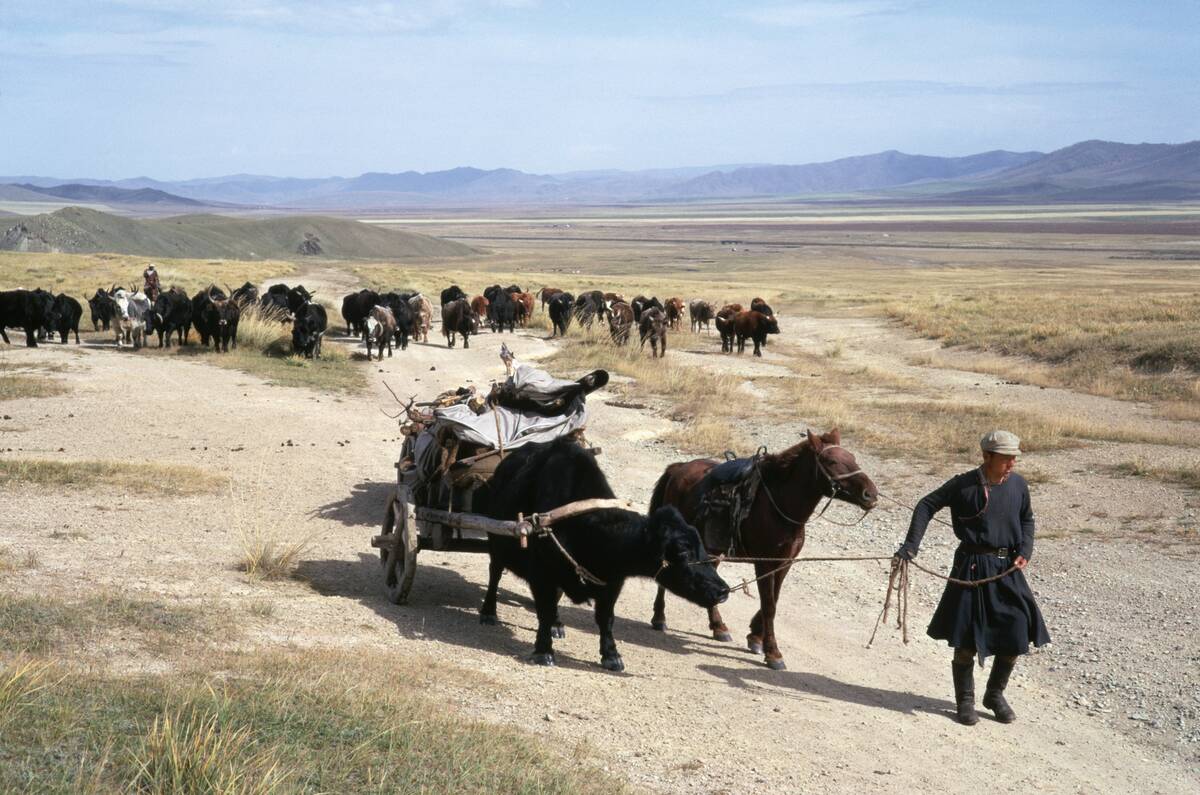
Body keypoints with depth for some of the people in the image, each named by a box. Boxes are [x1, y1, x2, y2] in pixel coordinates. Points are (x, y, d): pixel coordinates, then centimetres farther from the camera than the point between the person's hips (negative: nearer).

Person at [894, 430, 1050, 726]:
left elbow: (1026, 520, 16)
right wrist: (911, 545, -11)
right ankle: (965, 700, 18)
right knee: (966, 640, -1)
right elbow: (927, 506, -3)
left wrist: (1025, 549, -1)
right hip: (971, 568, -4)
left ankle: (995, 695, 24)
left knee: (1016, 636, 3)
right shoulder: (964, 485, -10)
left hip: (1007, 569, 4)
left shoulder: (1018, 485, 1)